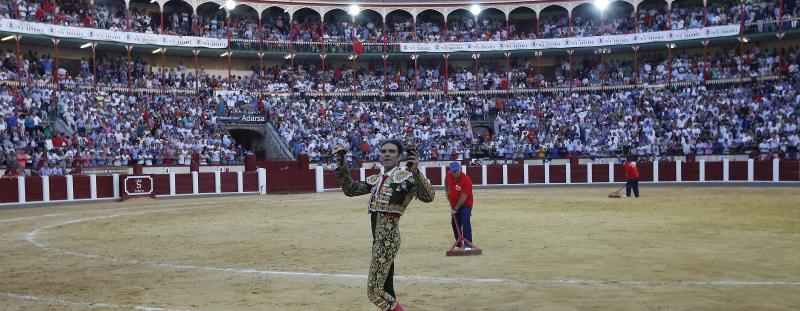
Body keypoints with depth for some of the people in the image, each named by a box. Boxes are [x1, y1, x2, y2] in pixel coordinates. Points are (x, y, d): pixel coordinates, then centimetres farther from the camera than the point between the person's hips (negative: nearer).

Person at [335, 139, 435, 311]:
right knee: (385, 289, 17)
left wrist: (415, 172, -35)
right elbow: (350, 190, 18)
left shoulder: (406, 177, -8)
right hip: (379, 239, 8)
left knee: (374, 291, -12)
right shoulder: (375, 180, 14)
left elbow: (428, 197, -21)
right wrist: (342, 168, 4)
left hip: (388, 238, -8)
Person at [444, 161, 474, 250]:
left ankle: (468, 245, -20)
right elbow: (446, 184, 21)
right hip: (454, 205, 7)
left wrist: (455, 209, -20)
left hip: (465, 205, -6)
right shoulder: (448, 176, -7)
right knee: (455, 224, 13)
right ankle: (458, 244, 29)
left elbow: (464, 197, -25)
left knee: (465, 222, -20)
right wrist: (448, 193, 12)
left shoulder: (466, 180, -26)